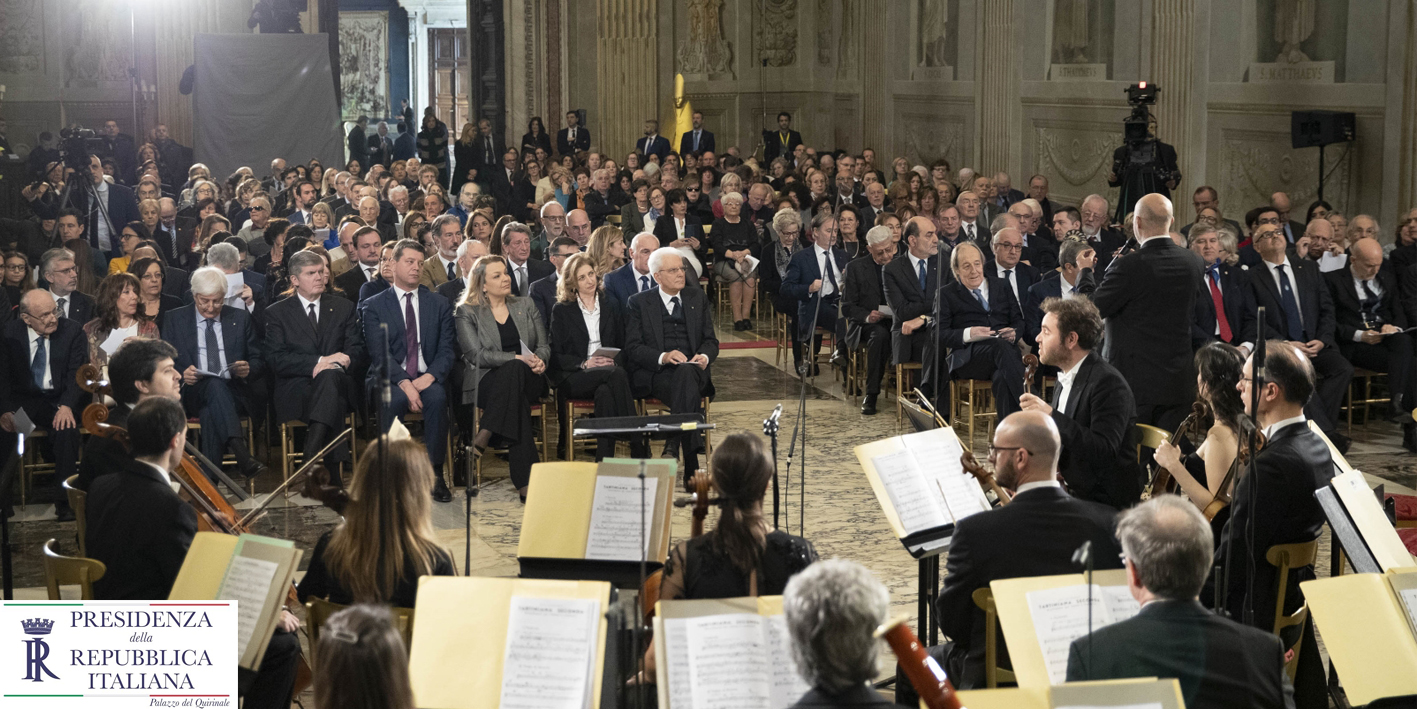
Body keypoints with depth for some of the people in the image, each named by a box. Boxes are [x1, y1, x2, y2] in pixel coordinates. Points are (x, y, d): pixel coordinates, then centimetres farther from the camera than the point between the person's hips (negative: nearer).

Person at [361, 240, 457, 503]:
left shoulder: (440, 304, 15)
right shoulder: (374, 306, 8)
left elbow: (447, 351, 6)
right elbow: (380, 354, -5)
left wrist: (429, 377, -14)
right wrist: (404, 383, -21)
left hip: (427, 379, 2)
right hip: (389, 380, -2)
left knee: (437, 397, -33)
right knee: (394, 400, -37)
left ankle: (436, 475, -28)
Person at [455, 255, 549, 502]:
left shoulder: (526, 306, 20)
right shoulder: (467, 312, 6)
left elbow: (544, 346, 15)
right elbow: (476, 355, -7)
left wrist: (539, 361, -11)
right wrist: (518, 358, -16)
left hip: (528, 379, 3)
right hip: (486, 382, -3)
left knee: (513, 370, -36)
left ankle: (485, 434, -39)